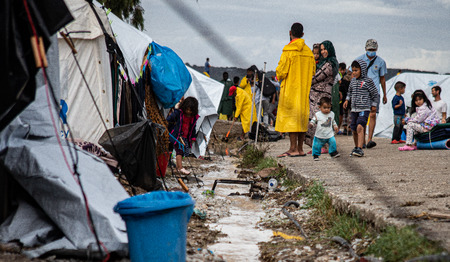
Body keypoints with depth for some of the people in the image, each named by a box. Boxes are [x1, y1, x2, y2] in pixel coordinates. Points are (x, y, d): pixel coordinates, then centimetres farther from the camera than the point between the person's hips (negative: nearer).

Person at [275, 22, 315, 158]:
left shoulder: (288, 50, -11)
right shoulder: (308, 51, 9)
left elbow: (282, 71, -13)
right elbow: (313, 71, 12)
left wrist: (279, 76, 8)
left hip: (290, 88, -6)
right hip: (304, 90, 6)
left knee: (290, 117, -5)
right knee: (302, 117, 9)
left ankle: (293, 148, -8)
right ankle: (300, 149, 11)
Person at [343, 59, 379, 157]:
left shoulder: (368, 81, -7)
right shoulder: (353, 81, 11)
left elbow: (375, 93, 0)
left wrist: (374, 105, 2)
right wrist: (347, 100, 14)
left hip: (364, 109, -6)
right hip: (354, 109, 6)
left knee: (360, 127, -21)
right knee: (354, 130, 10)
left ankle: (360, 149, -26)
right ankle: (356, 147, 28)